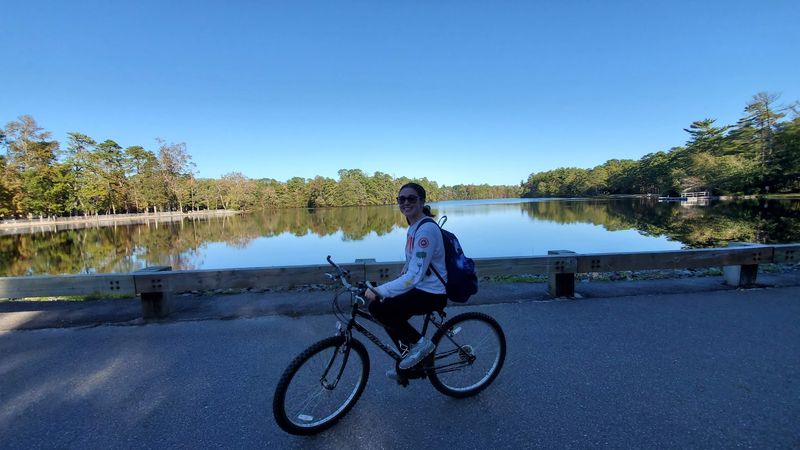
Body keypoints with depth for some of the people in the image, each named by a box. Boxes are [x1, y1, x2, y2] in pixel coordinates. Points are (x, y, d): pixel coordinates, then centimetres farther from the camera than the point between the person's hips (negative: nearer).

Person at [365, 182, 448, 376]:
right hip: (421, 288, 10)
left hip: (432, 294, -10)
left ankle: (420, 342, -1)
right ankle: (410, 363, 32)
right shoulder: (414, 226, 7)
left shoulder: (426, 229, -23)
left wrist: (380, 291, -34)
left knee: (378, 308, -20)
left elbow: (414, 276, -30)